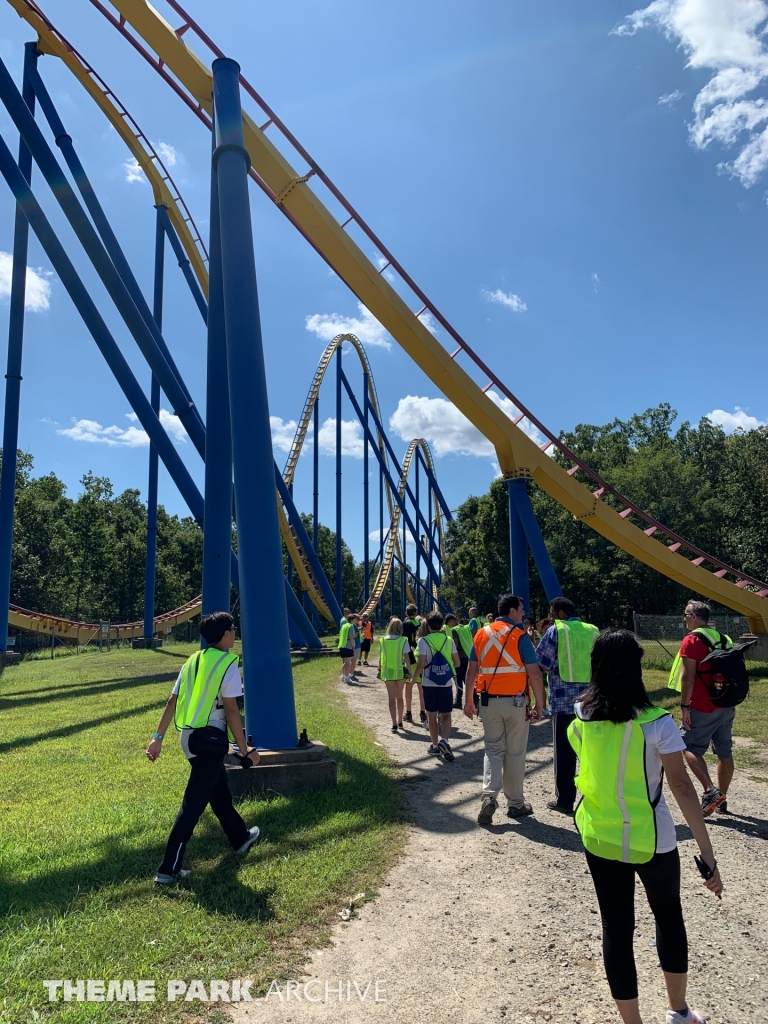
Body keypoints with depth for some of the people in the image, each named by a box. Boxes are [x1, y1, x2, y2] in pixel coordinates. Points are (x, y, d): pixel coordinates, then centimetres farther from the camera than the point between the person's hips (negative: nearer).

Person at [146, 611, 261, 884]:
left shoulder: (193, 661, 8)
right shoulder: (227, 664, -13)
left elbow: (172, 701, 5)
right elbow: (231, 710, -16)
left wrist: (158, 737, 8)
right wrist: (245, 750, -10)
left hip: (190, 736, 8)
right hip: (210, 739, -8)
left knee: (220, 790, 23)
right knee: (194, 803, -1)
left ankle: (240, 838, 42)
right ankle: (169, 869, 3)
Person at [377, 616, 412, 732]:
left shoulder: (383, 640, -2)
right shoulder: (403, 640, -8)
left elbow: (380, 657, 3)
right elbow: (406, 657, -8)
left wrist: (380, 670, 13)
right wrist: (409, 671, 0)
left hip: (387, 672, 0)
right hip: (400, 671, 0)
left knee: (392, 697, 4)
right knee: (399, 696, 16)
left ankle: (394, 724, -4)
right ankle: (400, 722, 27)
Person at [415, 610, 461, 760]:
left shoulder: (424, 641, -9)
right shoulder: (449, 640, 1)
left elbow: (421, 664, -15)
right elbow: (457, 663, 3)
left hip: (429, 683, -2)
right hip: (446, 683, 2)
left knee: (432, 715, 11)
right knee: (446, 715, 9)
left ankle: (435, 745, 19)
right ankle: (444, 740, -13)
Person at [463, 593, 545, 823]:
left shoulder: (482, 634, 4)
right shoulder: (520, 636, -9)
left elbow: (471, 670, 6)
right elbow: (534, 674, -12)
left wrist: (468, 700, 13)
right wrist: (539, 704, -4)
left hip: (488, 701, 3)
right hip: (515, 701, -3)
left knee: (493, 749, 13)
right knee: (515, 752, 9)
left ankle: (489, 795, -4)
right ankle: (516, 803, 20)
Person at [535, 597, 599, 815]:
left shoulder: (555, 631, -6)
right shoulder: (593, 631, 8)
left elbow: (540, 664, -4)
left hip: (563, 699, -4)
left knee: (564, 751, 4)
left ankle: (565, 800, 10)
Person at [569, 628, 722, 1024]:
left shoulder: (580, 715, -8)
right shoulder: (656, 723, -20)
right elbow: (682, 787, -19)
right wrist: (707, 852, -12)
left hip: (599, 837, 2)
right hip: (650, 839, -2)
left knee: (616, 927, 14)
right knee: (669, 915, 24)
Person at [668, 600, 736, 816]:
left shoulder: (692, 640, -12)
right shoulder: (724, 639, 12)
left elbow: (688, 676, -17)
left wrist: (684, 706, -13)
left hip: (702, 708, -8)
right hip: (727, 706, 8)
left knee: (690, 748, 0)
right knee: (725, 753, 11)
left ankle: (710, 791, -14)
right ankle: (722, 799, 20)